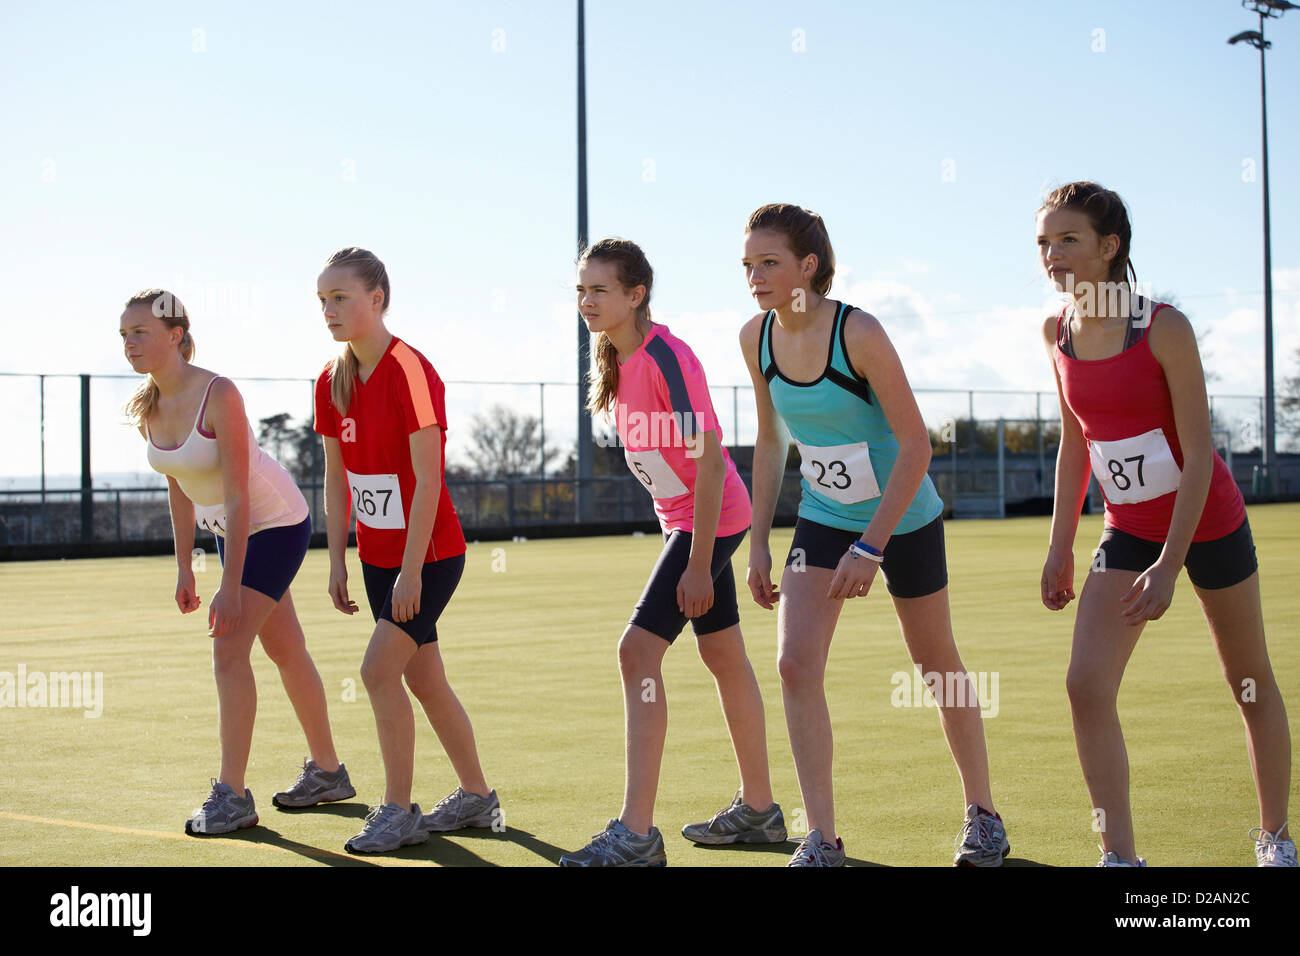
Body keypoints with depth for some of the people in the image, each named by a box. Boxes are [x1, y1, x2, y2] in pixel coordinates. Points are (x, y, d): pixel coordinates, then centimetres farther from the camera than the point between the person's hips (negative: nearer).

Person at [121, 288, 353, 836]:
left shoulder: (218, 395, -28)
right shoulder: (151, 407, -6)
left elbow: (237, 494, -30)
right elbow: (179, 488, 7)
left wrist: (230, 588, -32)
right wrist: (184, 568, 8)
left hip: (277, 524, -8)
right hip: (231, 528, 8)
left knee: (229, 649, -16)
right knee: (285, 650, 17)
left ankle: (231, 796, -12)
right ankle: (327, 772, 29)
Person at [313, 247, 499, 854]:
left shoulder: (409, 371, -19)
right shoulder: (332, 382, 4)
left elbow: (428, 478, -21)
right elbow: (336, 478, 10)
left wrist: (411, 570, -21)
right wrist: (337, 562, 7)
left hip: (430, 553, -8)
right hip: (377, 554, 8)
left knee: (379, 668, -15)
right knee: (422, 678, 13)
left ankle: (398, 810, -3)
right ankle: (477, 799, 26)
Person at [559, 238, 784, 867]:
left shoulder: (667, 359, -21)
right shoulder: (619, 362, 6)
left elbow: (710, 462, -23)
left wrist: (698, 565, -23)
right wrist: (679, 538, 18)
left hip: (711, 518, -10)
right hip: (681, 518, 10)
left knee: (638, 648, -16)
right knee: (724, 656, 16)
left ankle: (636, 835, -17)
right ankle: (758, 809, 28)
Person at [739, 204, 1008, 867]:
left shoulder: (858, 334, -24)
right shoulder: (756, 338, -7)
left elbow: (915, 445, -22)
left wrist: (871, 546, -26)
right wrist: (758, 541, 4)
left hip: (903, 517, -4)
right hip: (823, 518, 4)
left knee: (938, 668, 10)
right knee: (795, 664, -13)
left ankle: (982, 814, 30)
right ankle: (821, 841, -7)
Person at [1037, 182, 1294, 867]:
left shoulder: (1164, 328, -20)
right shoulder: (1058, 333, -3)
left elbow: (1198, 453, -19)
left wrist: (1169, 565, -24)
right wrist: (1060, 547, 7)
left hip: (1208, 521, -4)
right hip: (1129, 528, 4)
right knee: (1086, 685, -13)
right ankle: (1120, 857, -8)